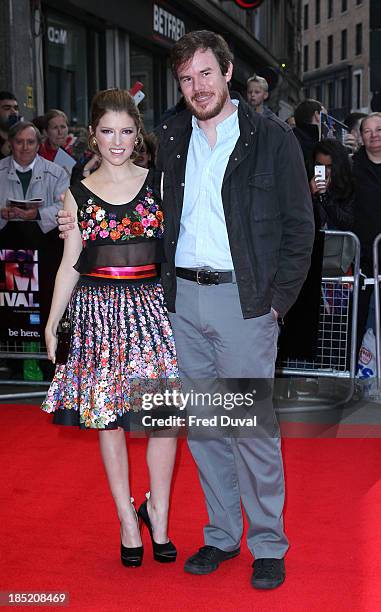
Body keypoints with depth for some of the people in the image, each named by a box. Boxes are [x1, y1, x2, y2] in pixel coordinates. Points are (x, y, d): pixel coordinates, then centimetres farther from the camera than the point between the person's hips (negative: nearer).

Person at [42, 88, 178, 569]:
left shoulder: (158, 183, 4)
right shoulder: (78, 194, 5)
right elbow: (71, 263, 8)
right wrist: (52, 322, 6)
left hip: (151, 304, 0)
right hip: (99, 309, 0)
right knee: (108, 419, 5)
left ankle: (157, 511, 18)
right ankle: (127, 521, 19)